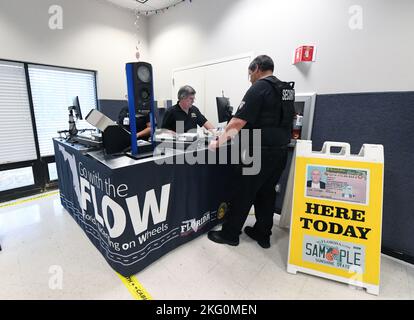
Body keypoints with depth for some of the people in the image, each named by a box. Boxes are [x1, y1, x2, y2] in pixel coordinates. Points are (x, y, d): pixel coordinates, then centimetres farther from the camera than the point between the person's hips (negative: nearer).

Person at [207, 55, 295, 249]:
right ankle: (262, 234, 27)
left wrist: (218, 142, -10)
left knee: (244, 193, 2)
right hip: (281, 151, 8)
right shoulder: (286, 89, 15)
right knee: (267, 192, 15)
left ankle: (229, 234, 17)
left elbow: (238, 122, -17)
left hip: (261, 153, -8)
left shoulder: (259, 88, -10)